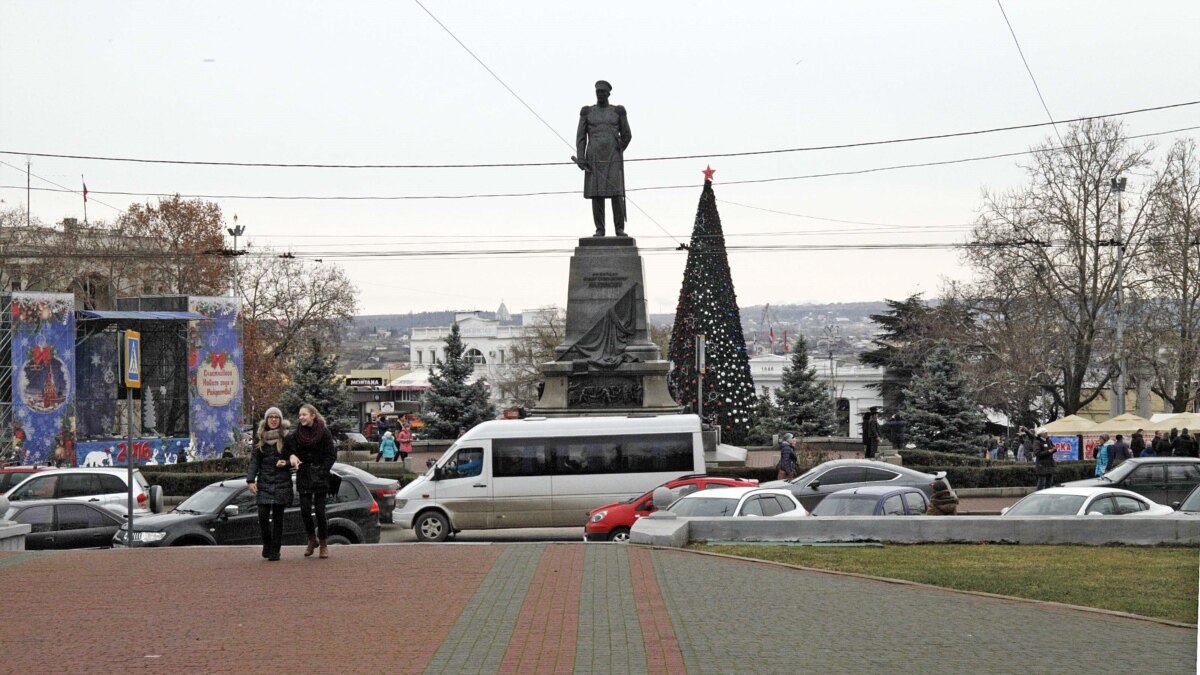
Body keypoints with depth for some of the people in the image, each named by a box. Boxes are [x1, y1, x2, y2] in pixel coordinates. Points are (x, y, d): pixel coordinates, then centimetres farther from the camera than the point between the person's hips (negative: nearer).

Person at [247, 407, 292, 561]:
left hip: (281, 483, -2)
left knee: (277, 517, 0)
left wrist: (286, 462, -14)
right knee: (263, 515, -7)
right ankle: (267, 544, 16)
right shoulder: (260, 439, 8)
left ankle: (275, 550, 5)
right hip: (264, 483, 2)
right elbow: (254, 461, 6)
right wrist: (251, 480, -5)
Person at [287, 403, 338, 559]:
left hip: (319, 478, -3)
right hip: (303, 478, 3)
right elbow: (287, 446, 11)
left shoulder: (324, 433, -6)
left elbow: (331, 456, -6)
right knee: (305, 511, -2)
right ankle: (312, 539, 18)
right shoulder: (297, 434, 5)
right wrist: (291, 456, -10)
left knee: (319, 511, -4)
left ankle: (324, 543, 9)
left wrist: (321, 472, -12)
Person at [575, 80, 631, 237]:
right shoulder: (587, 112, 7)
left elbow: (626, 136, 12)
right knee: (596, 192, -3)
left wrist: (617, 154, 10)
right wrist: (580, 159, -7)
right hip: (594, 158, 1)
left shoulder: (618, 111, 6)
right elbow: (580, 137, 4)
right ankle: (600, 230, 3)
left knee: (616, 192, -9)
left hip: (613, 158, -1)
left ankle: (620, 229, -2)